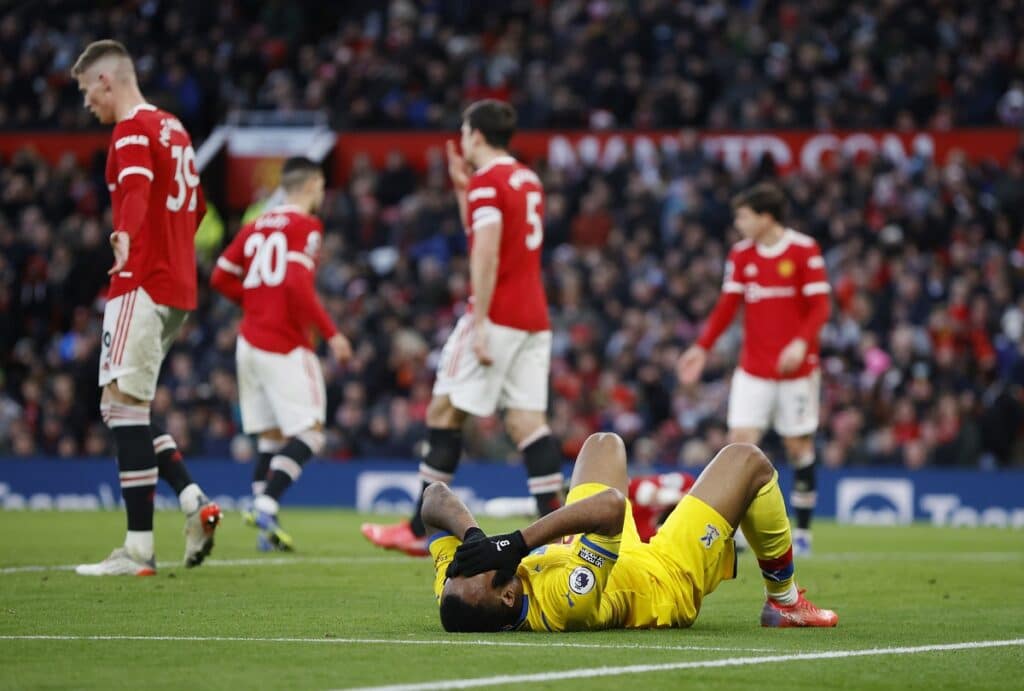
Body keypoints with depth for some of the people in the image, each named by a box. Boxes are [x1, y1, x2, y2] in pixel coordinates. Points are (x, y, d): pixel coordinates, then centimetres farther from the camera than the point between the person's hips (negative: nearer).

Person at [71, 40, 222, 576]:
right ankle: (194, 502, 4)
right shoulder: (172, 128, 19)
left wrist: (126, 234, -49)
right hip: (178, 287, 10)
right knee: (126, 407, 14)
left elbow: (137, 189, -31)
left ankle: (139, 548, -13)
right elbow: (196, 205, 30)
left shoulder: (132, 130, -9)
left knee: (123, 403, -11)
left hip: (142, 285, -10)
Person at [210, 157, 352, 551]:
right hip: (285, 347, -7)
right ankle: (267, 504, -21)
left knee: (271, 436, 9)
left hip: (250, 340, 7)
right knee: (309, 433, -4)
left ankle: (266, 529, 0)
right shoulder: (305, 226, -8)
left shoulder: (257, 226, 14)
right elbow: (298, 285, -19)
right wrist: (331, 334, -14)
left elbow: (221, 278, 13)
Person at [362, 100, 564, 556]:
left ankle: (418, 531, 1)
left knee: (445, 413, -1)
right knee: (527, 420, 3)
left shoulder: (487, 182, -9)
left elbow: (486, 256, -19)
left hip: (498, 313, -8)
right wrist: (462, 190, 28)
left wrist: (479, 324, -21)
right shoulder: (529, 180, 18)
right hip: (534, 319, 8)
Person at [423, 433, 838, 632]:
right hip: (667, 581, -6)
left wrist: (472, 534, -44)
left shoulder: (456, 599, -33)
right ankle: (784, 601, 28)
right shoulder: (562, 604, -51)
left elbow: (436, 498, -25)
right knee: (747, 461, 4)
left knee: (603, 443, 27)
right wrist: (518, 542, -58)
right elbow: (610, 505, -58)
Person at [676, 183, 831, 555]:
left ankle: (802, 531, 15)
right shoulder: (740, 255, 6)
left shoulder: (804, 251, -8)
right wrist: (702, 347, 1)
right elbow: (727, 306, 9)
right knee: (740, 440, -9)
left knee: (798, 445, 4)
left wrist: (801, 342, -25)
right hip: (753, 368, 3)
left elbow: (820, 306, -9)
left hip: (796, 368, -3)